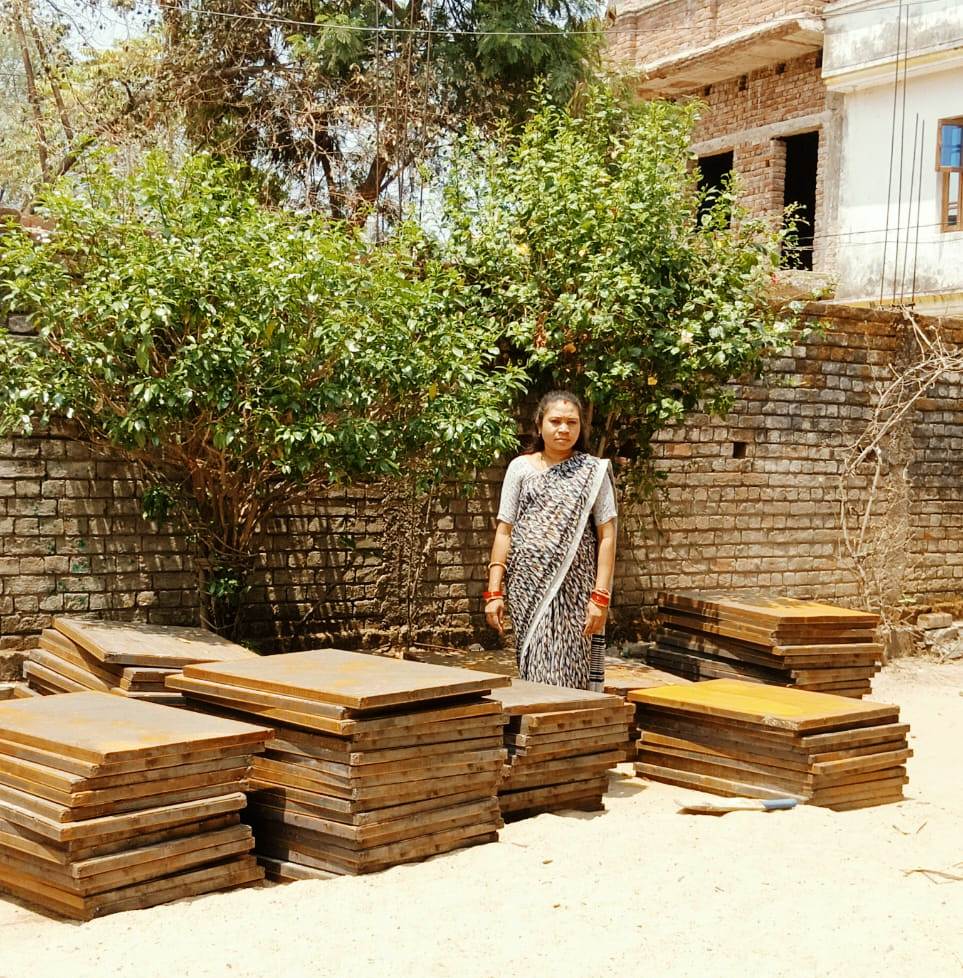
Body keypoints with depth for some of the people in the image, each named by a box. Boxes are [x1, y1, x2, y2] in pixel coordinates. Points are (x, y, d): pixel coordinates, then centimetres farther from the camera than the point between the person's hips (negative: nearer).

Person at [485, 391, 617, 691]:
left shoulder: (593, 472, 3)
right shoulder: (520, 468, 7)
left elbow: (607, 536, -1)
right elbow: (504, 532, 7)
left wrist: (601, 597, -8)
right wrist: (494, 592, 1)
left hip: (574, 591, -1)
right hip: (528, 588, 1)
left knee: (569, 673, -4)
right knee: (535, 668, 3)